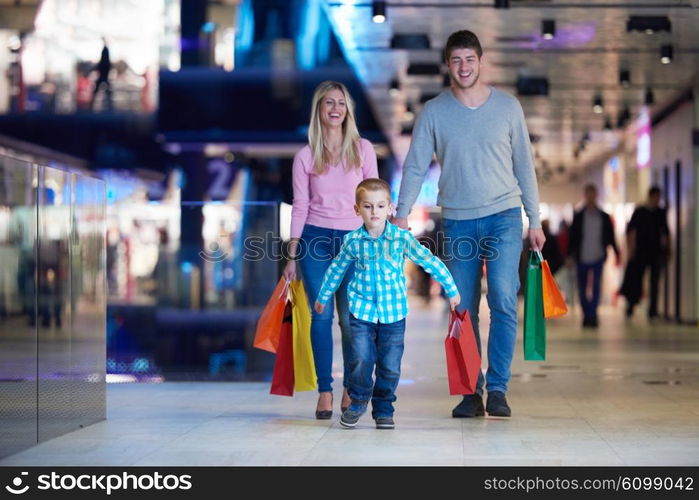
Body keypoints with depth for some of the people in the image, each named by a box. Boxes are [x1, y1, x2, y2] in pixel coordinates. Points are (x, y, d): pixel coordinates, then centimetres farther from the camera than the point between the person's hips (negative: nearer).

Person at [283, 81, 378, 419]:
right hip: (315, 239, 0)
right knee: (321, 315, -2)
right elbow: (300, 207, 5)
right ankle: (324, 392, 5)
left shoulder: (362, 149, 5)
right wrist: (292, 255, 2)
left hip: (354, 239, 0)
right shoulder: (305, 156, 4)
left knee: (350, 318, -2)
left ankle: (351, 390, 13)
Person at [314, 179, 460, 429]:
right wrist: (323, 297, 25)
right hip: (362, 310, 0)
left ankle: (383, 409, 20)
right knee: (361, 360, -10)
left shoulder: (402, 238, -5)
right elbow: (336, 269, 15)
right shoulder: (353, 241, -2)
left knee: (390, 366, 2)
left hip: (394, 313, 0)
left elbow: (430, 262, 3)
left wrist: (451, 290, 7)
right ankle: (358, 401, 15)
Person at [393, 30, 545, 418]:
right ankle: (470, 393, 12)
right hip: (457, 222, 1)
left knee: (504, 302, -13)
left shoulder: (508, 106, 3)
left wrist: (535, 220, 7)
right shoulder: (434, 112, 1)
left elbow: (524, 165, 8)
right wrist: (402, 214, -10)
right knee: (464, 312, 4)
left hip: (504, 216, -1)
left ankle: (497, 388, -8)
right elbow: (415, 167, 1)